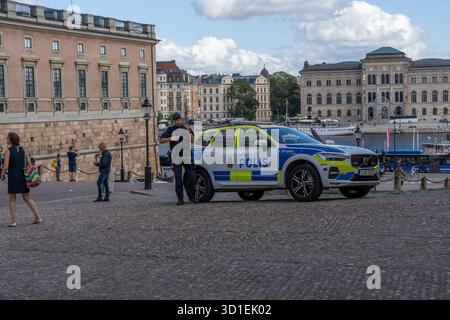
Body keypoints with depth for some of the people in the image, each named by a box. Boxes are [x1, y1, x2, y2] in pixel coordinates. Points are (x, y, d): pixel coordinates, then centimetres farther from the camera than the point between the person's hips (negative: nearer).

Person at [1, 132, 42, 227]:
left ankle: (13, 221, 9)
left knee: (12, 199, 10)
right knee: (27, 198, 12)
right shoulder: (23, 149, 4)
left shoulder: (8, 151, -11)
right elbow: (29, 163, 5)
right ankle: (38, 217, 5)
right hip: (23, 177, 5)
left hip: (13, 178, -4)